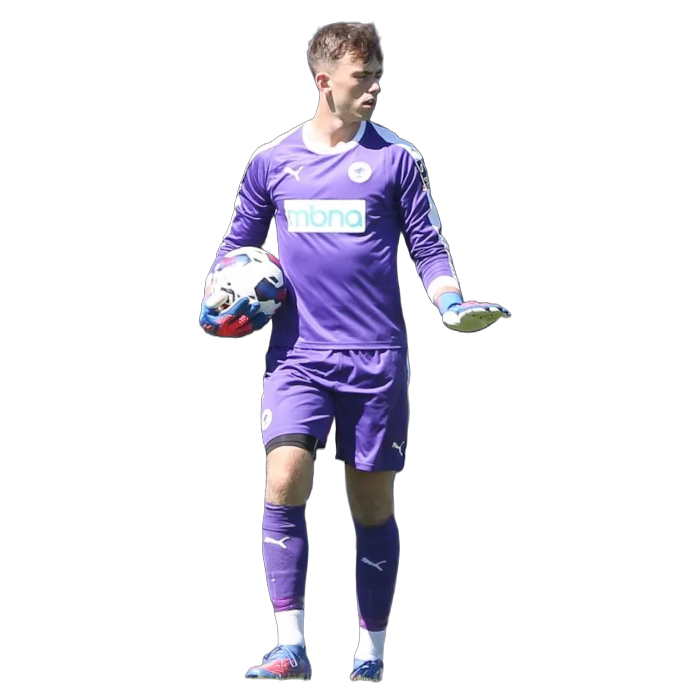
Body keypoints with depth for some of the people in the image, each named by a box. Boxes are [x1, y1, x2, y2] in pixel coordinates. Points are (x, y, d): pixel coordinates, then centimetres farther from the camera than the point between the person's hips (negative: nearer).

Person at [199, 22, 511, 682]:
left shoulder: (396, 158, 2)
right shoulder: (271, 161, 7)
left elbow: (427, 246, 5)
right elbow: (238, 242, 17)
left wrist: (452, 306, -12)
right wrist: (215, 299, 1)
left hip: (376, 356, -1)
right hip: (296, 353, 1)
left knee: (372, 503, 5)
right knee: (284, 481, -17)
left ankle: (371, 654, 16)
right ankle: (290, 649, -15)